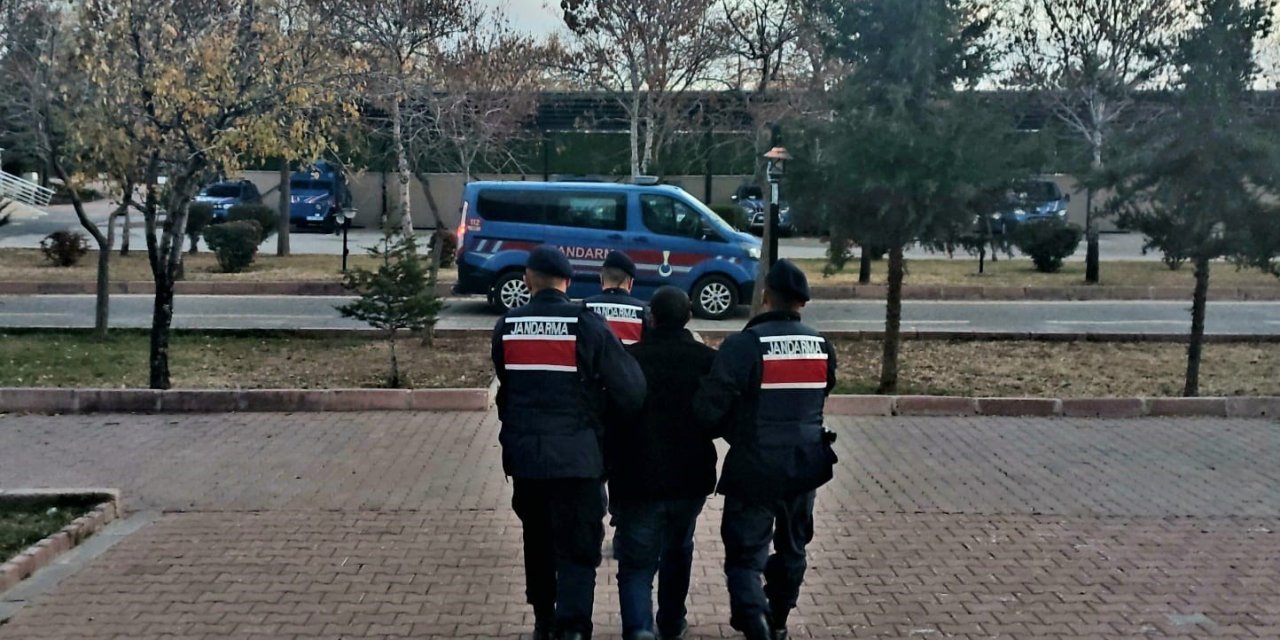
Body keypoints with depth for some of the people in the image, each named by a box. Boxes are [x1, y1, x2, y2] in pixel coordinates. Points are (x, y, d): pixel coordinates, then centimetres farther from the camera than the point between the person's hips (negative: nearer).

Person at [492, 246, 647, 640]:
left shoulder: (506, 327, 1)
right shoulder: (589, 326, -9)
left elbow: (507, 386, 11)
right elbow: (632, 392, -9)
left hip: (524, 454, 4)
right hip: (576, 456, -4)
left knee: (538, 540, 21)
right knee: (578, 549, 1)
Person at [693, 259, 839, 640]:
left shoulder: (744, 344, -17)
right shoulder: (821, 346, 0)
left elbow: (708, 407, -19)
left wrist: (736, 431, 1)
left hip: (755, 468, -5)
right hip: (805, 465, 5)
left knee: (746, 554, 3)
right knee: (791, 548, 22)